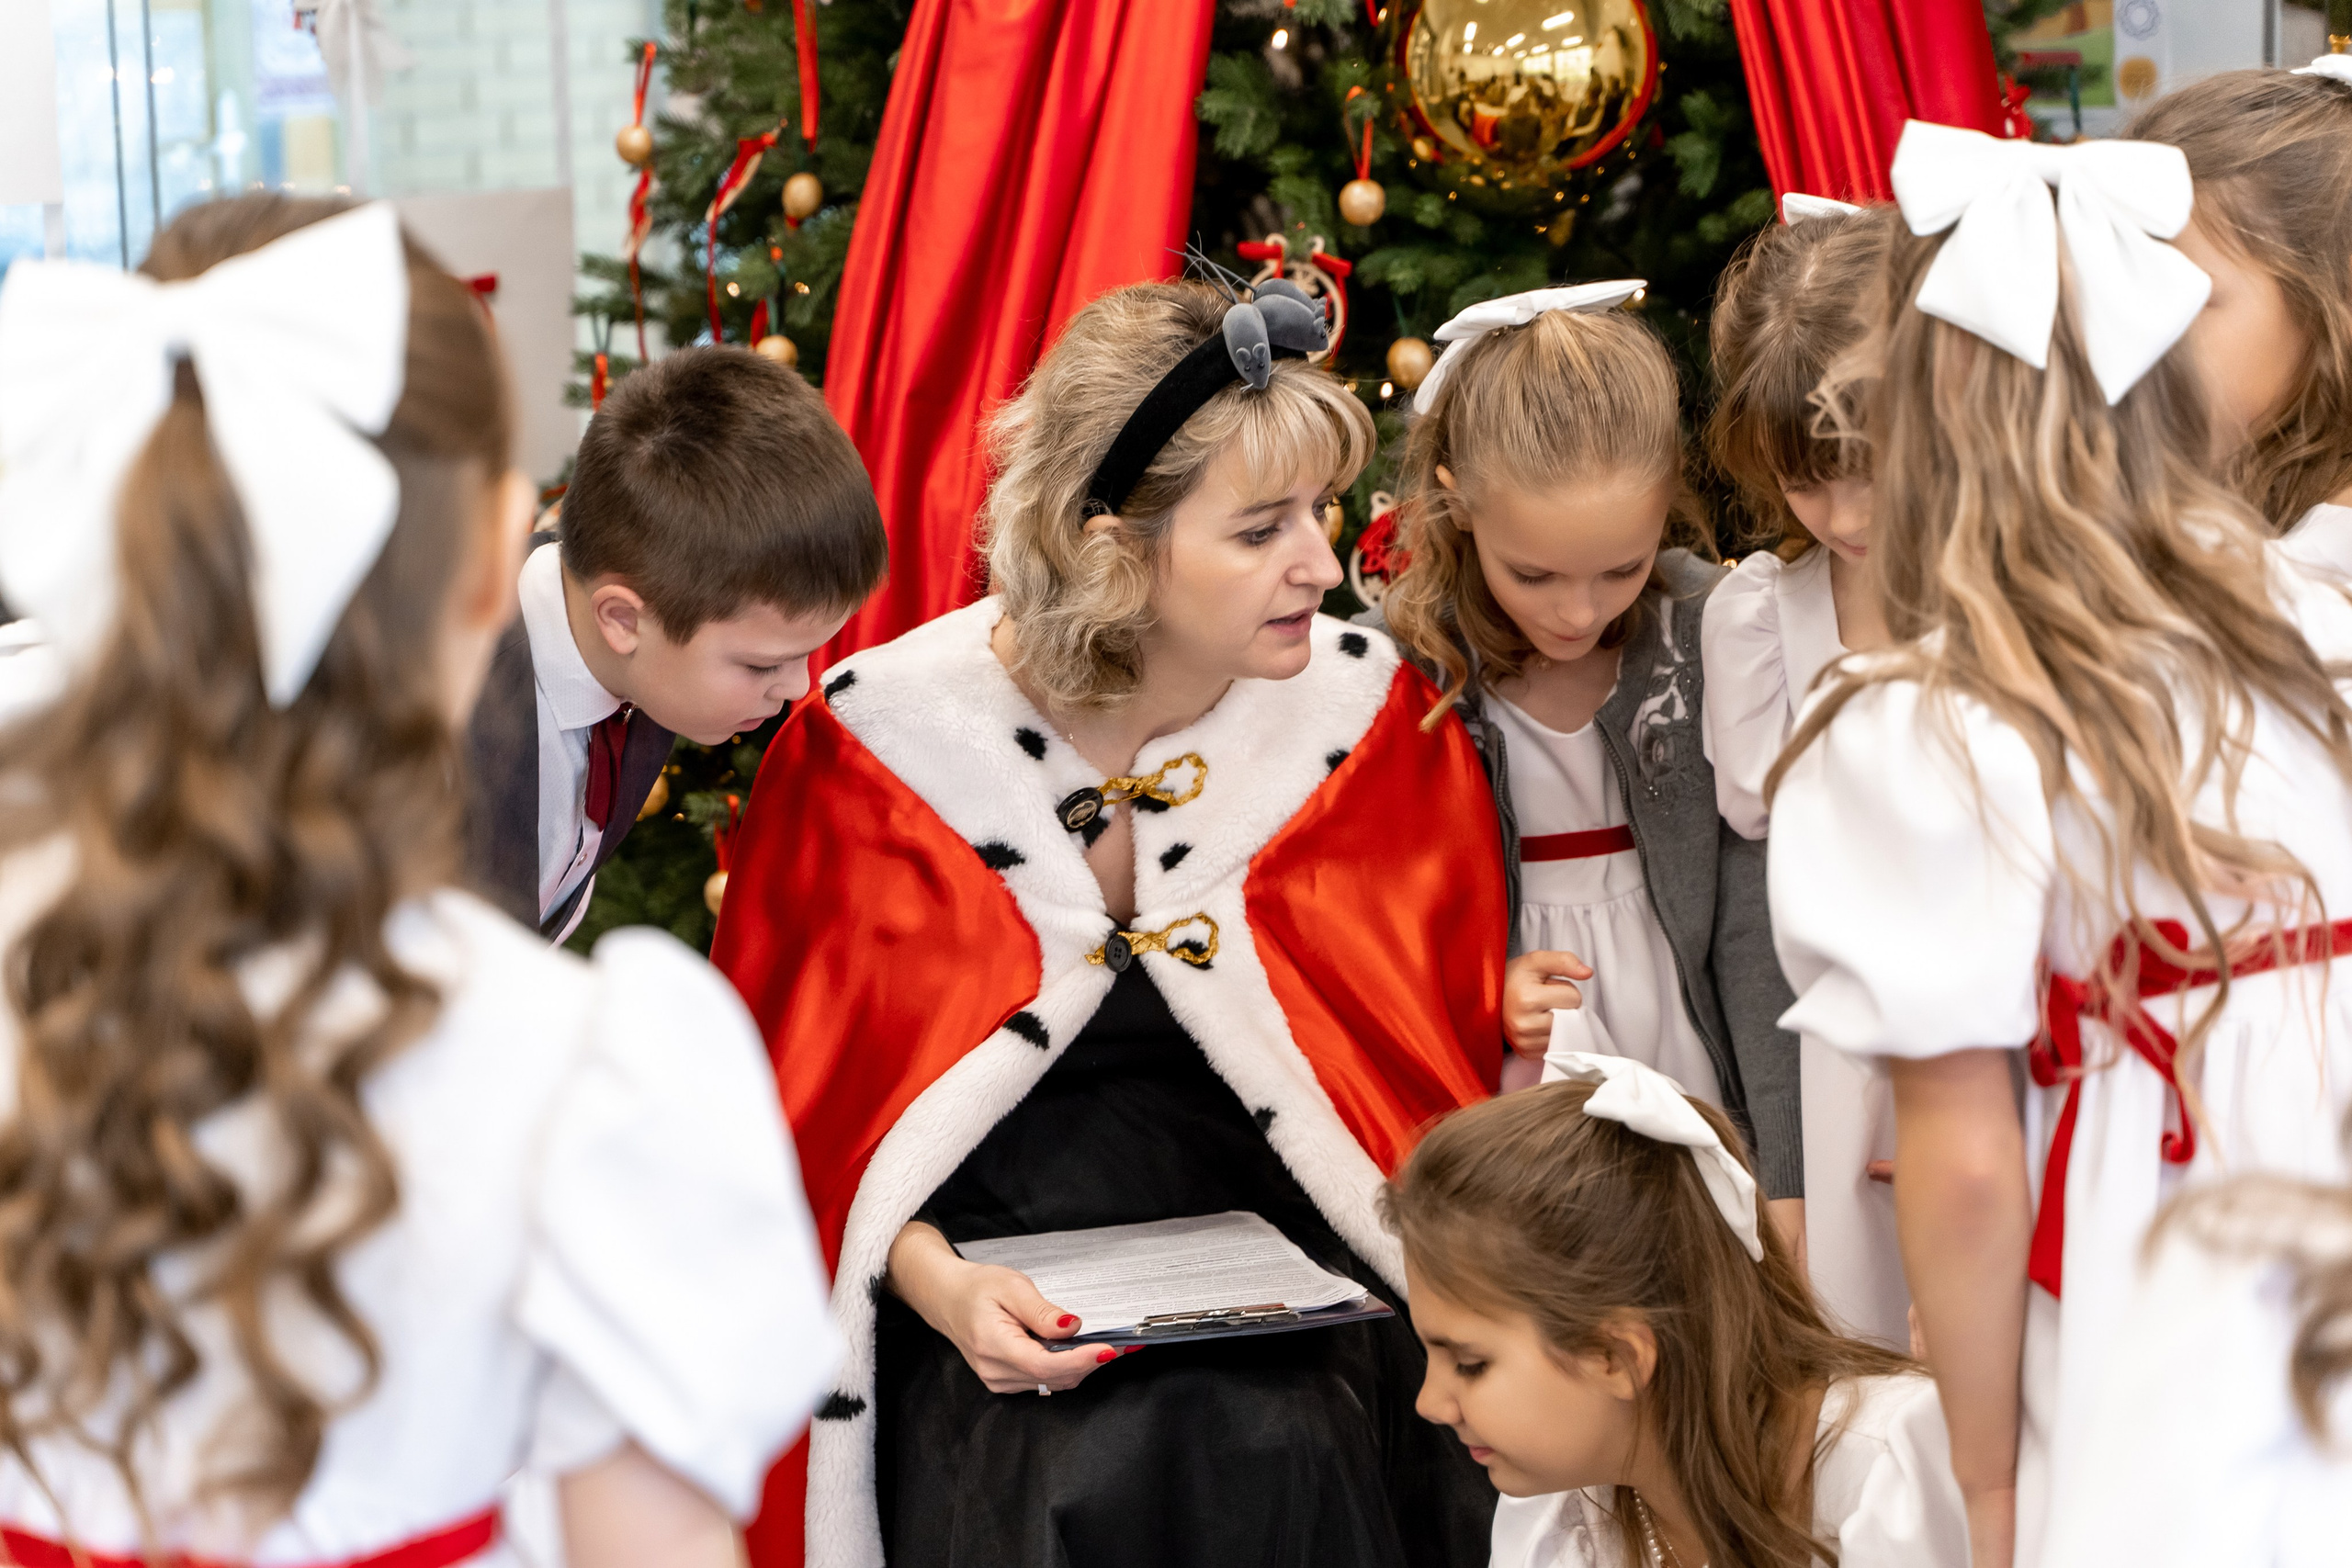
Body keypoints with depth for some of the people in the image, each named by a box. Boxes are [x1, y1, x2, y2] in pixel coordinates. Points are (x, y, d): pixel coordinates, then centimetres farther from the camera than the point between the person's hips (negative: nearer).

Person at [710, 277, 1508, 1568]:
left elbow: (1431, 1072, 10)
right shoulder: (888, 740, -6)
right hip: (992, 1304, -2)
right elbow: (812, 1098, -1)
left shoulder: (1366, 719, 0)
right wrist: (936, 1283, -16)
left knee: (1278, 1454, -29)